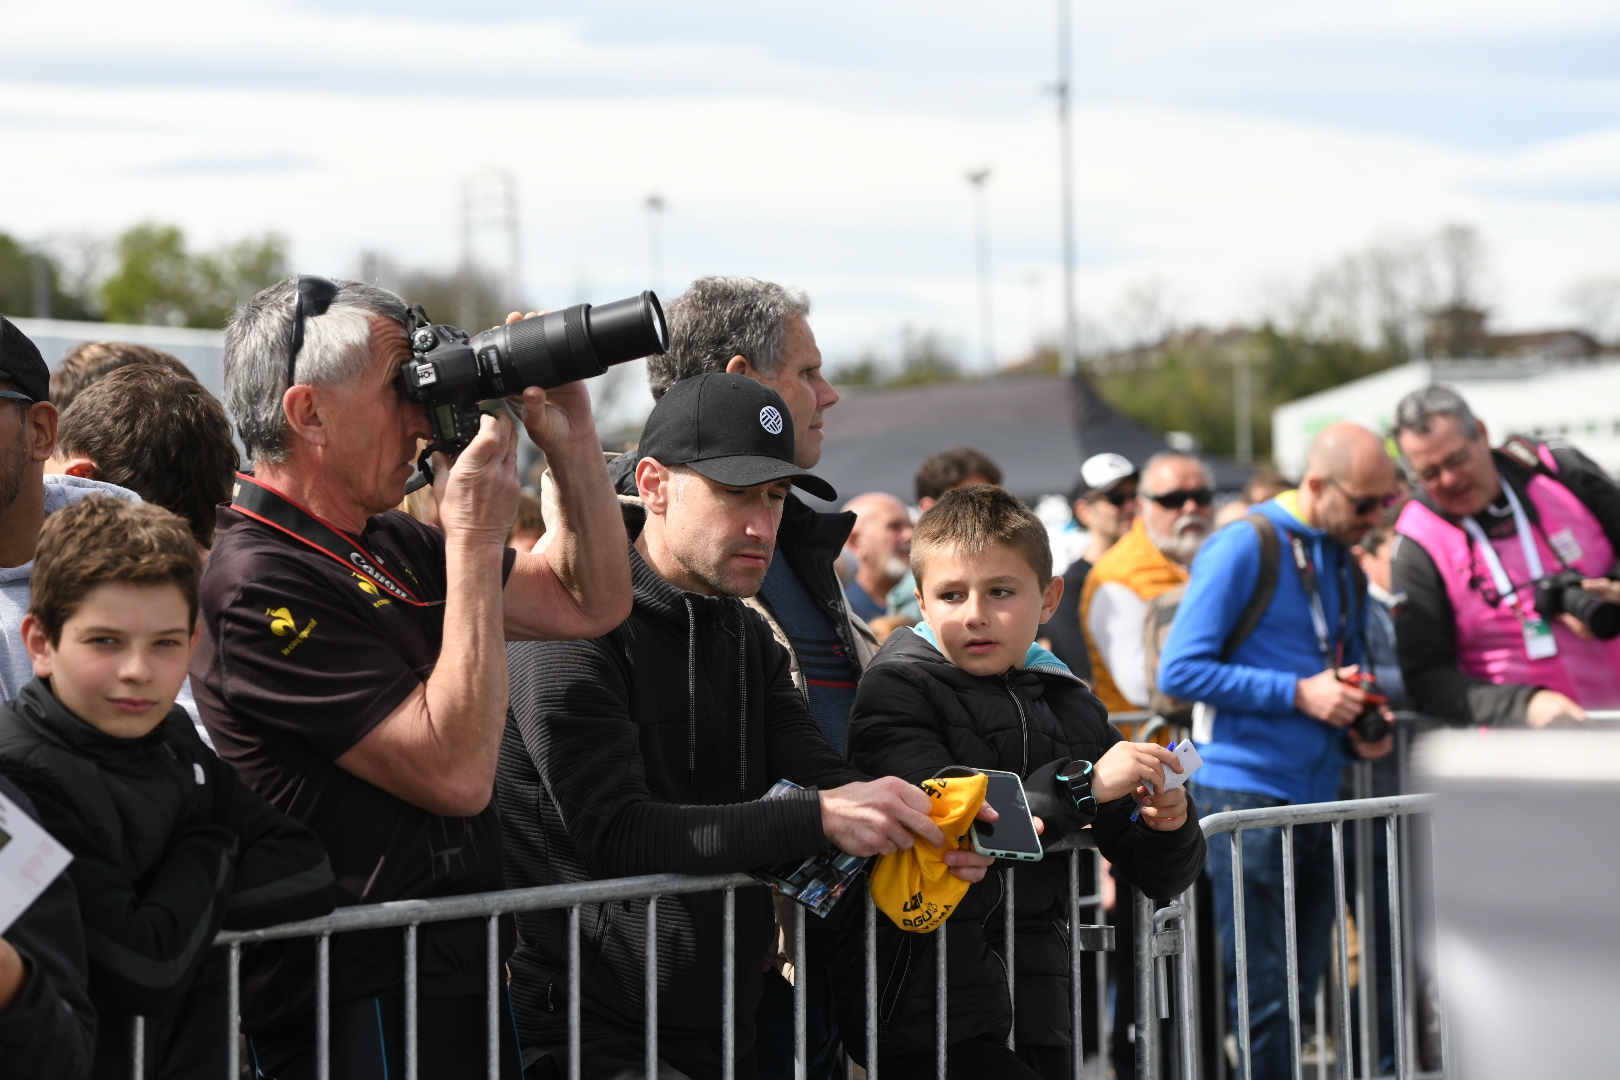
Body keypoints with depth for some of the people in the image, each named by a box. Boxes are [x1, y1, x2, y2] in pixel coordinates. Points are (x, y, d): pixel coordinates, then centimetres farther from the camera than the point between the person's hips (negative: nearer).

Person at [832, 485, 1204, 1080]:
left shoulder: (1071, 707, 12)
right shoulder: (897, 690, -4)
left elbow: (1157, 878, 16)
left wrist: (1168, 827, -7)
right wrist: (1081, 785, -19)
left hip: (1037, 1011, 6)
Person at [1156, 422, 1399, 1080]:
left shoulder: (1345, 565, 15)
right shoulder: (1243, 547, -9)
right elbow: (1181, 671, -14)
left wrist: (1361, 733, 5)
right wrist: (1299, 694, -17)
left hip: (1316, 799, 8)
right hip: (1248, 795, -8)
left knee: (1299, 986, 11)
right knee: (1265, 993, -6)